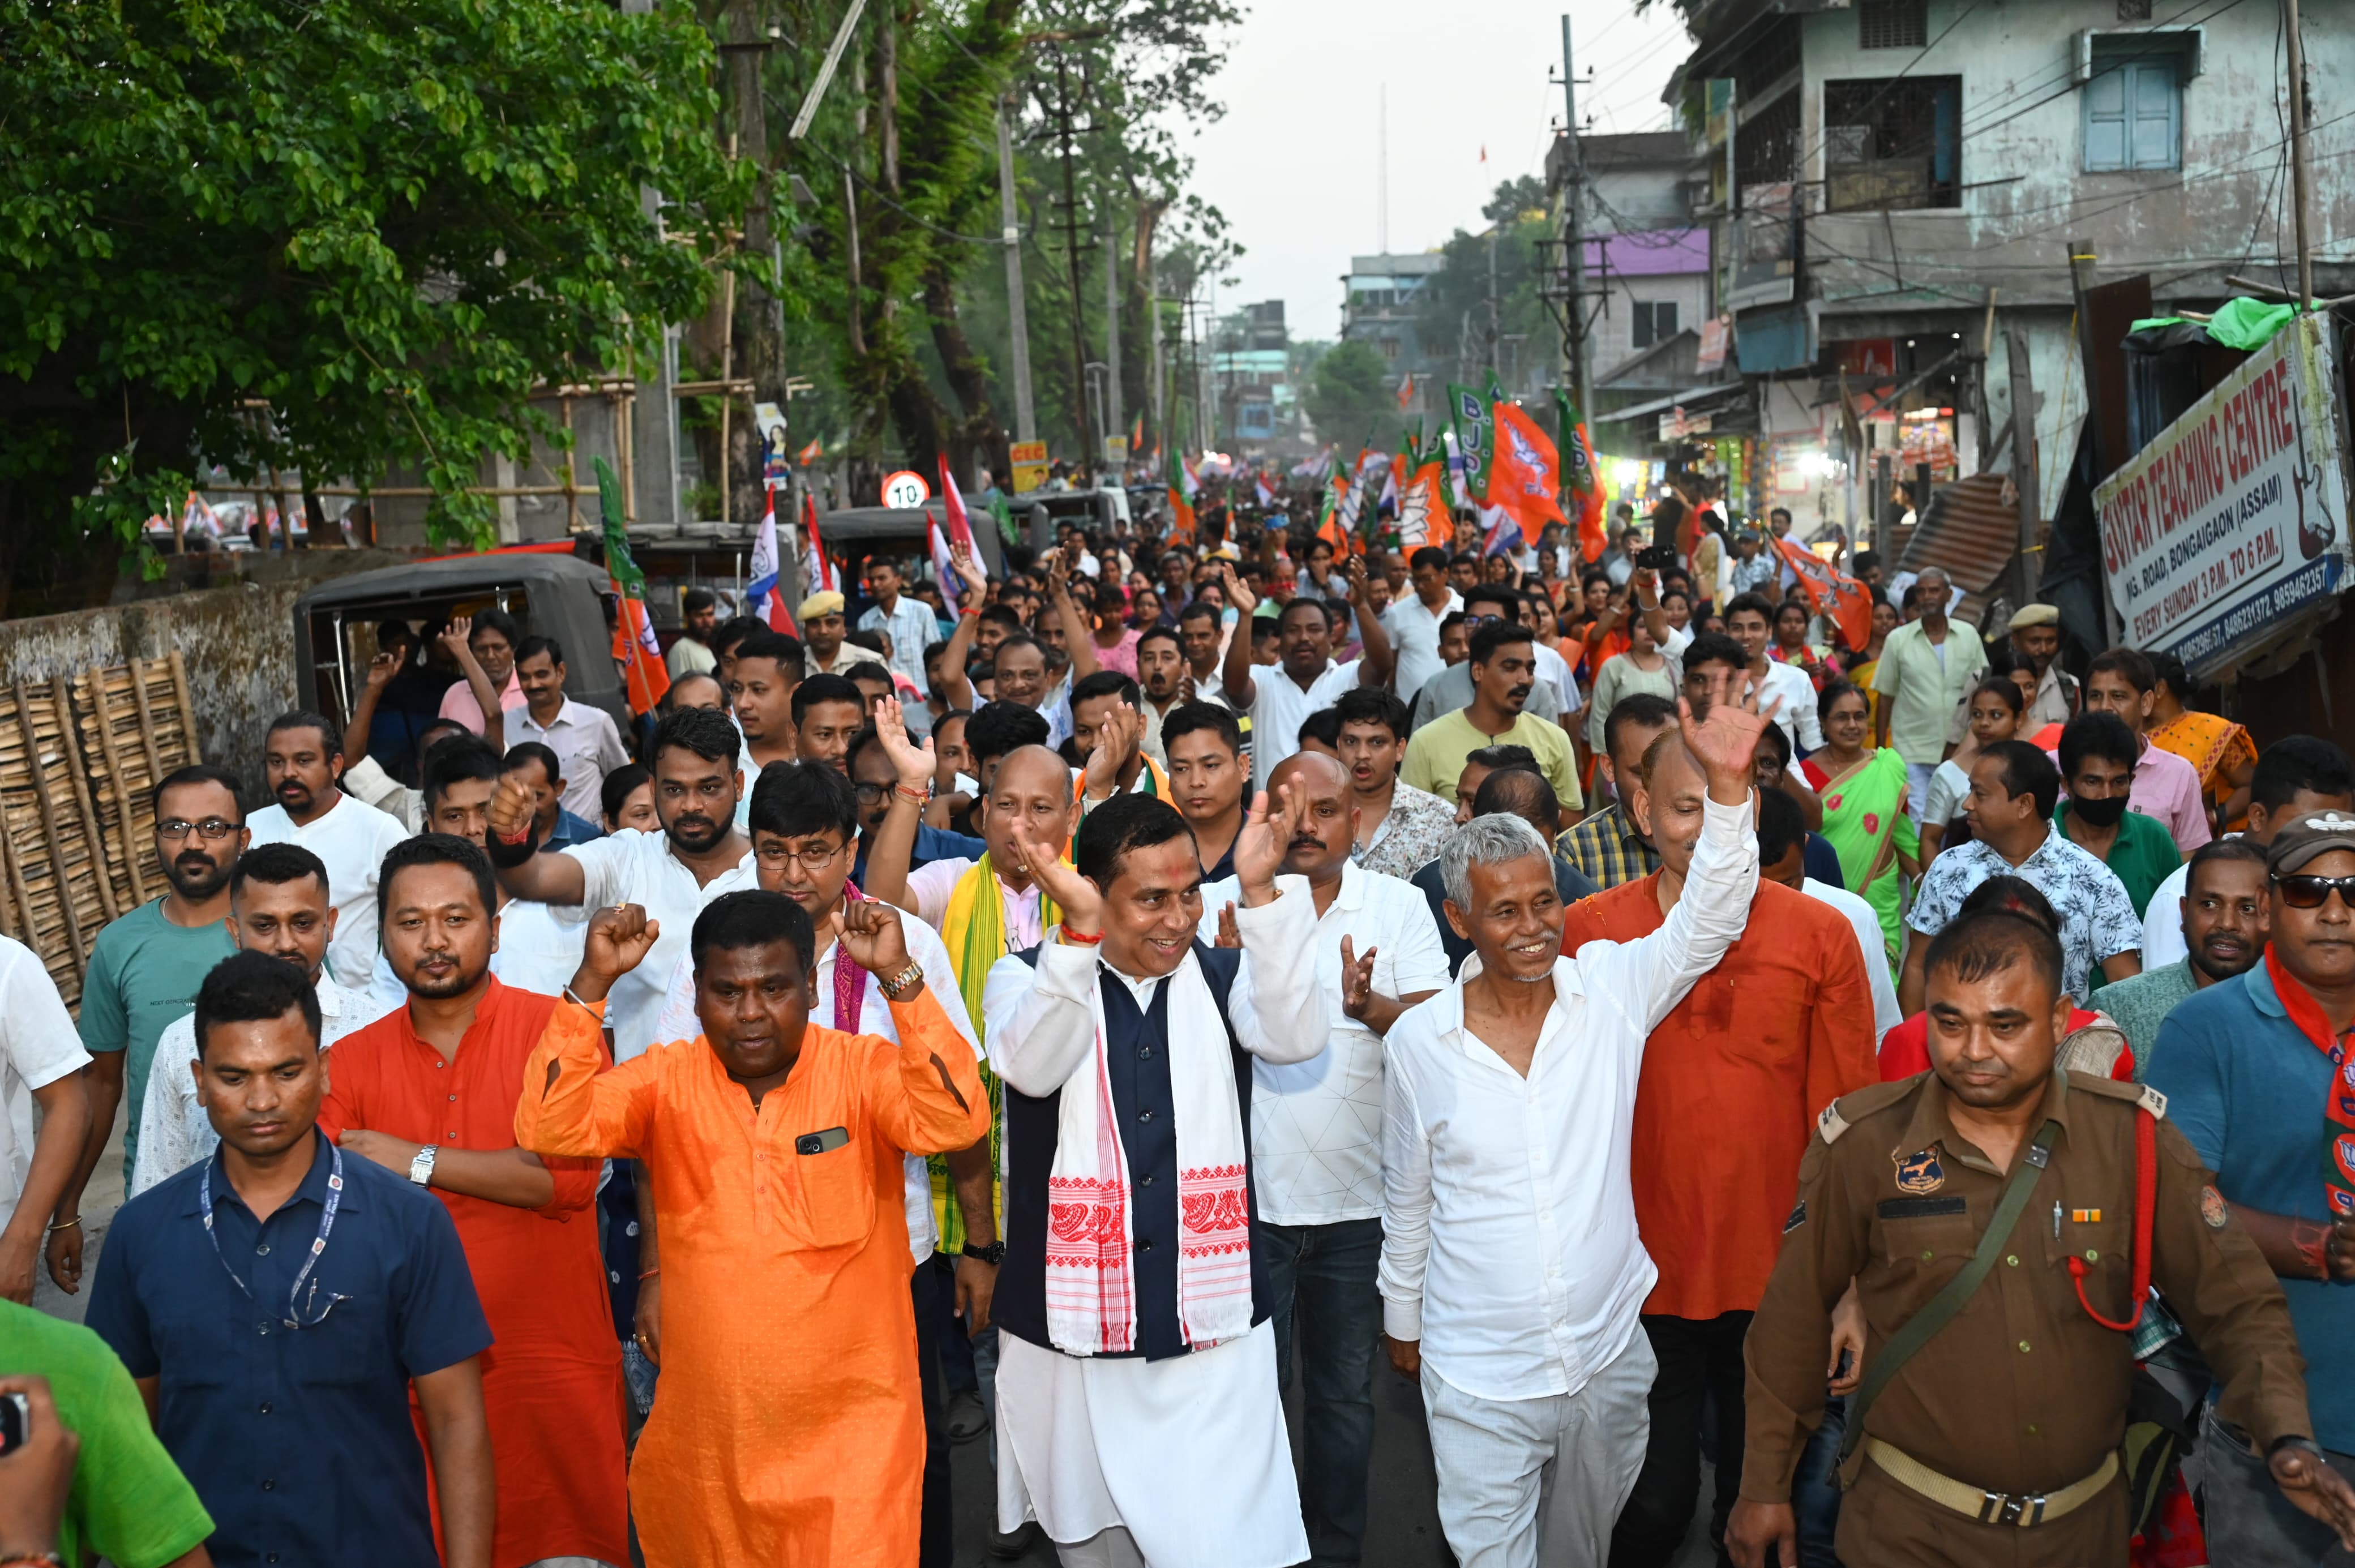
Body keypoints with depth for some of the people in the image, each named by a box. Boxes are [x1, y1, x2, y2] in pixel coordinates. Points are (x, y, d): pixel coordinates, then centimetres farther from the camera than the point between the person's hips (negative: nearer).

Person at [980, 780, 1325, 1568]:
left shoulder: (1225, 976, 4)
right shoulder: (1029, 978, 0)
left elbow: (1296, 1036, -16)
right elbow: (1033, 1067, -21)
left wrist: (1260, 891, -25)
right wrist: (1077, 932, -33)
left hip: (1214, 1333, 1)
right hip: (1071, 1334, 0)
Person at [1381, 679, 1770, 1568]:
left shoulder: (1610, 992, -6)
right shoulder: (1418, 1040, -8)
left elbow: (1707, 921, -17)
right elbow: (1408, 1200, 4)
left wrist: (1728, 787, -30)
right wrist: (1403, 1321, 12)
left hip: (1610, 1357, 2)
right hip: (1475, 1376, -2)